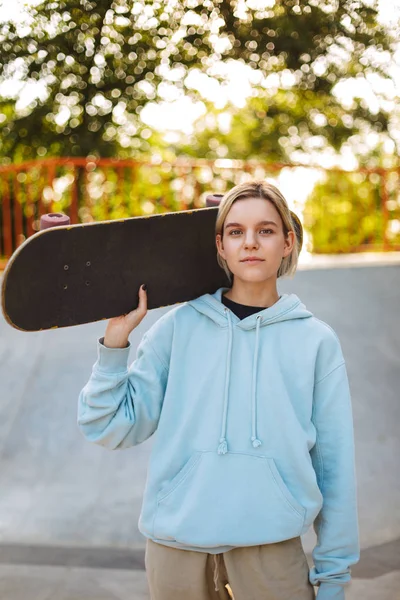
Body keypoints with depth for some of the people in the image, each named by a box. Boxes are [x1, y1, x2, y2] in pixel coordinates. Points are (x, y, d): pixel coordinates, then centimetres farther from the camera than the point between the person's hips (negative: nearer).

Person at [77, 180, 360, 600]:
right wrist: (117, 335, -10)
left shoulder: (315, 340, 2)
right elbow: (108, 428, -2)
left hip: (271, 549, 0)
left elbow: (334, 464, 3)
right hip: (176, 547, 1)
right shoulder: (180, 326, 1)